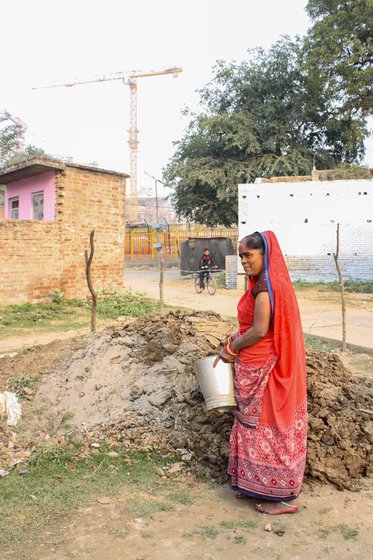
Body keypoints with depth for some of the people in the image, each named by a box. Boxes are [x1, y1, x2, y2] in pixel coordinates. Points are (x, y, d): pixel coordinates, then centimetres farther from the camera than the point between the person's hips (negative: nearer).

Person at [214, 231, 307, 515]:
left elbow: (259, 331, -23)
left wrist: (232, 348, -9)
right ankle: (257, 485, 33)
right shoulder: (265, 283, 10)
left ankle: (283, 497, 19)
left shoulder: (266, 286, -21)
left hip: (263, 370, -10)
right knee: (255, 423, 18)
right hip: (258, 367, 10)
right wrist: (233, 343, 7)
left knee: (266, 426, 3)